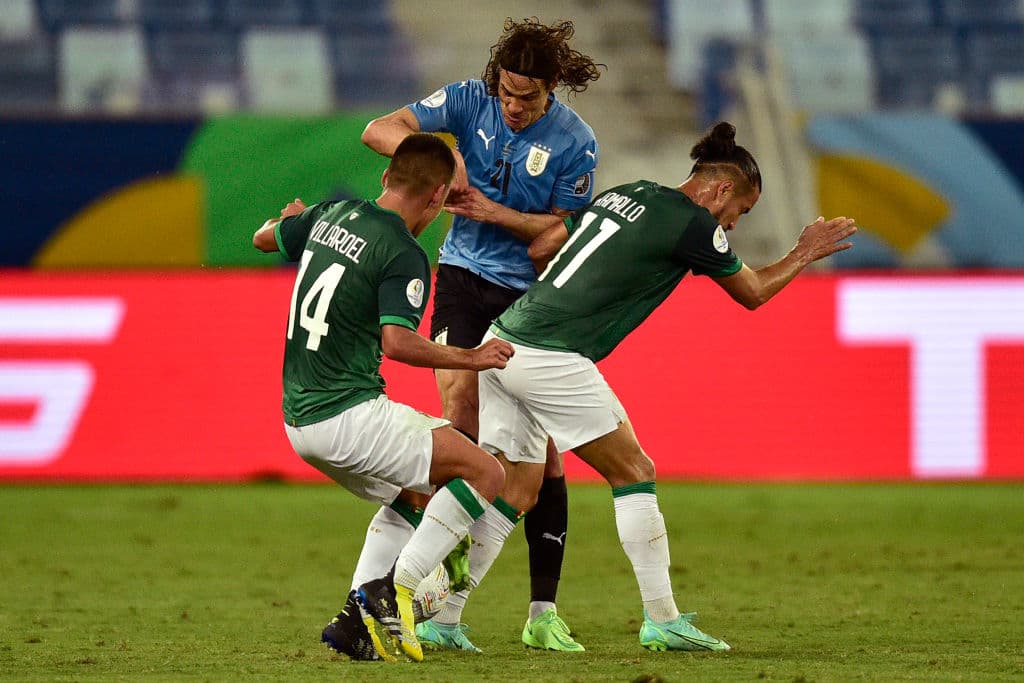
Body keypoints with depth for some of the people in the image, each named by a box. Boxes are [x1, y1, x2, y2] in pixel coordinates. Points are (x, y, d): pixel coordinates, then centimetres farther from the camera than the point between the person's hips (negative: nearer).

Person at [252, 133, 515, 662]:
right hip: (348, 415, -9)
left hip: (298, 417, 9)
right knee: (485, 474, -7)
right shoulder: (403, 256, -14)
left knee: (414, 495, 25)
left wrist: (291, 218, 49)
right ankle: (394, 590, -14)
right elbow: (397, 342, -26)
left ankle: (357, 621, 13)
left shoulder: (331, 214, 9)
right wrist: (470, 358, -15)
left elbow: (264, 238, 27)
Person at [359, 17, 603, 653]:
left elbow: (563, 229, -6)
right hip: (466, 279, 0)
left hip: (535, 296, 0)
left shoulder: (575, 142, -11)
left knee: (543, 452, -2)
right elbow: (378, 131, -11)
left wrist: (493, 212, -19)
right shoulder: (469, 100, -7)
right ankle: (444, 609, -16)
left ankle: (543, 613, 6)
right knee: (462, 419, -15)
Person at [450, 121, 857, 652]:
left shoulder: (626, 193, 17)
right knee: (634, 474, 3)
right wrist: (803, 255, 28)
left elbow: (539, 247, 19)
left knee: (513, 489, 10)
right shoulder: (694, 225, -4)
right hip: (552, 359, -8)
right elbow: (753, 293, 12)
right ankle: (662, 620, 3)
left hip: (502, 342, 8)